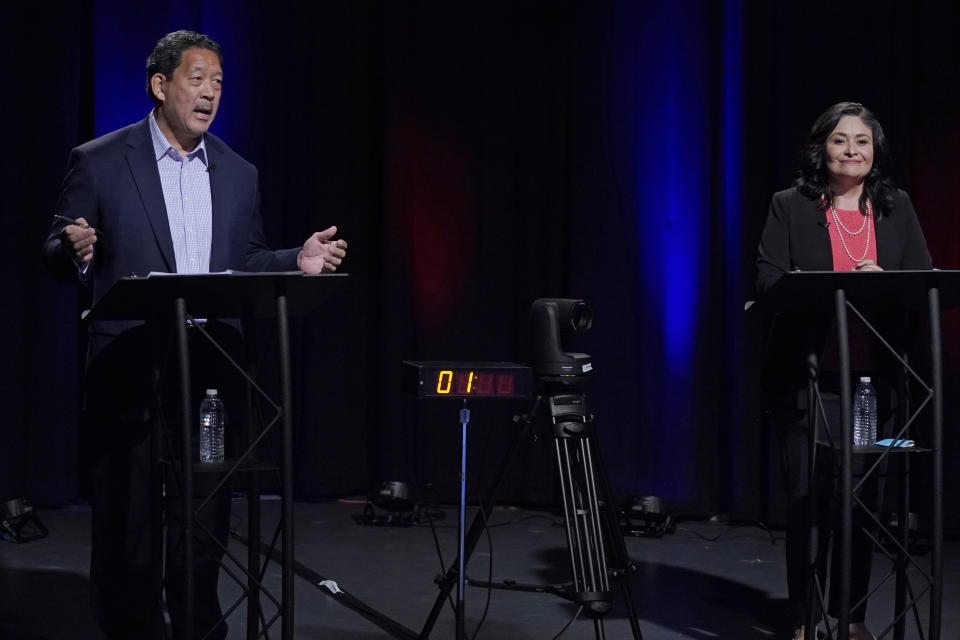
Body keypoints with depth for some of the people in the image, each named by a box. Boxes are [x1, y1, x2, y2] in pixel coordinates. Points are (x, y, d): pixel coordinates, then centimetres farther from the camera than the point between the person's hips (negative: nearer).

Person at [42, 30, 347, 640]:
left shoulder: (240, 174, 11)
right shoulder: (99, 162, -1)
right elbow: (57, 254, 0)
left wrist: (298, 261, -2)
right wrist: (76, 252, -23)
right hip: (130, 377, -3)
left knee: (206, 525, 10)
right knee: (127, 526, 1)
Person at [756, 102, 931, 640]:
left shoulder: (897, 207, 13)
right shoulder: (790, 207, 4)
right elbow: (768, 281, -4)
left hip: (876, 378, 3)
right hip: (807, 378, -3)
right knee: (807, 500, -3)